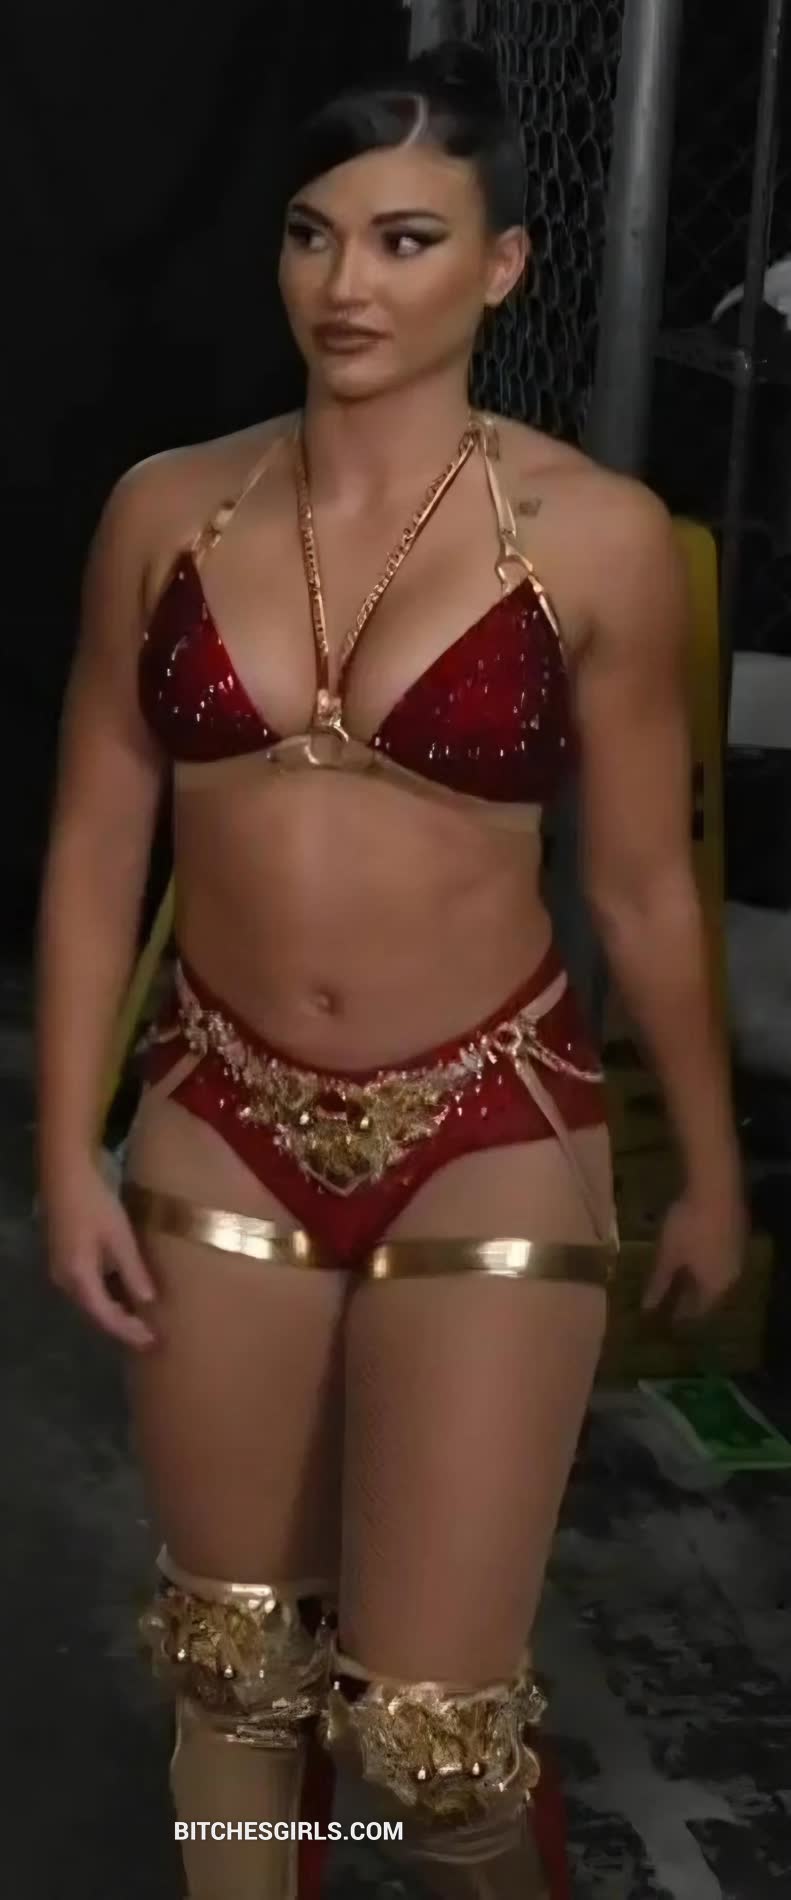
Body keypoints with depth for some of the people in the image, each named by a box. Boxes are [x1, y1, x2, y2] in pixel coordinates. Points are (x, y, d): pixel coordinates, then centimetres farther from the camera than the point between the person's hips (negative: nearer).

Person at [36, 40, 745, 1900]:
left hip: (491, 1144, -3)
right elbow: (95, 844, 4)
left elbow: (645, 883, -1)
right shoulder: (167, 509, -1)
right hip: (223, 1129, 3)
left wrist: (713, 1168, 8)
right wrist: (69, 1150, 1)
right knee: (231, 1650, 17)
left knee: (429, 1712, 1)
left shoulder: (597, 537, -9)